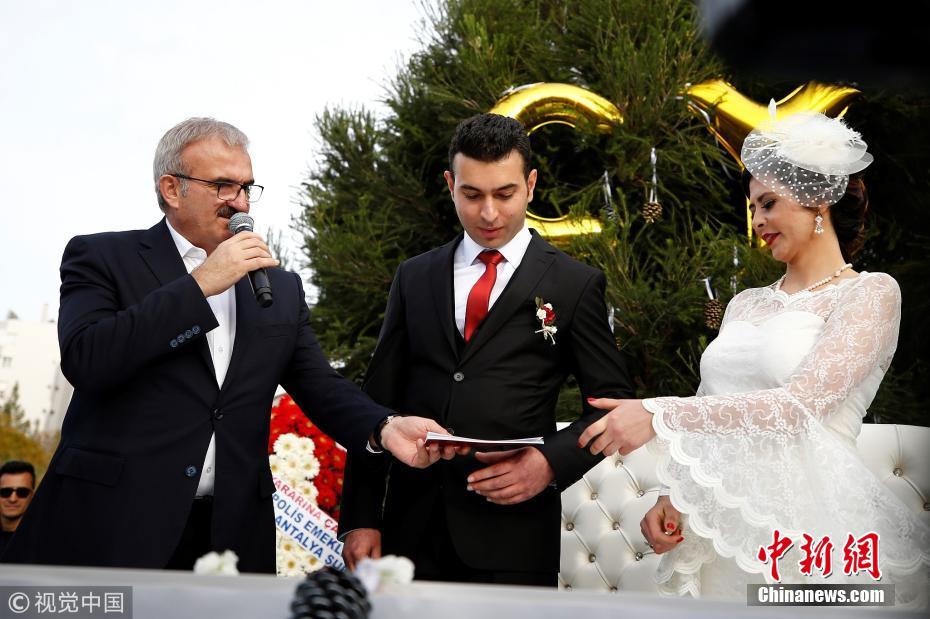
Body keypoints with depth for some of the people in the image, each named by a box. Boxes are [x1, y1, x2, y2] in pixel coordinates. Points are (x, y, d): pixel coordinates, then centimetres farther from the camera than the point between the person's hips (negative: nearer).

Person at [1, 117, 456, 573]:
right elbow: (85, 360, -14)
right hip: (107, 530, -4)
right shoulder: (102, 258, 2)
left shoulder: (281, 288, 16)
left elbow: (321, 388, 11)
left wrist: (384, 428, -11)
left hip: (229, 536, 4)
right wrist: (200, 284, -13)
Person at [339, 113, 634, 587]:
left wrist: (551, 463, -13)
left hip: (514, 536, -2)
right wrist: (360, 520, 1)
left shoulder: (575, 285, 3)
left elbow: (613, 403, 5)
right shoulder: (414, 278, 12)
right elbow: (379, 400, 9)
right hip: (411, 528, 3)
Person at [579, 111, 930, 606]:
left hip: (805, 525, -5)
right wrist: (671, 498, -1)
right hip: (718, 529, 6)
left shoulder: (871, 294, -2)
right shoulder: (746, 305, 18)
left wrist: (659, 416, -19)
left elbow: (800, 403, -15)